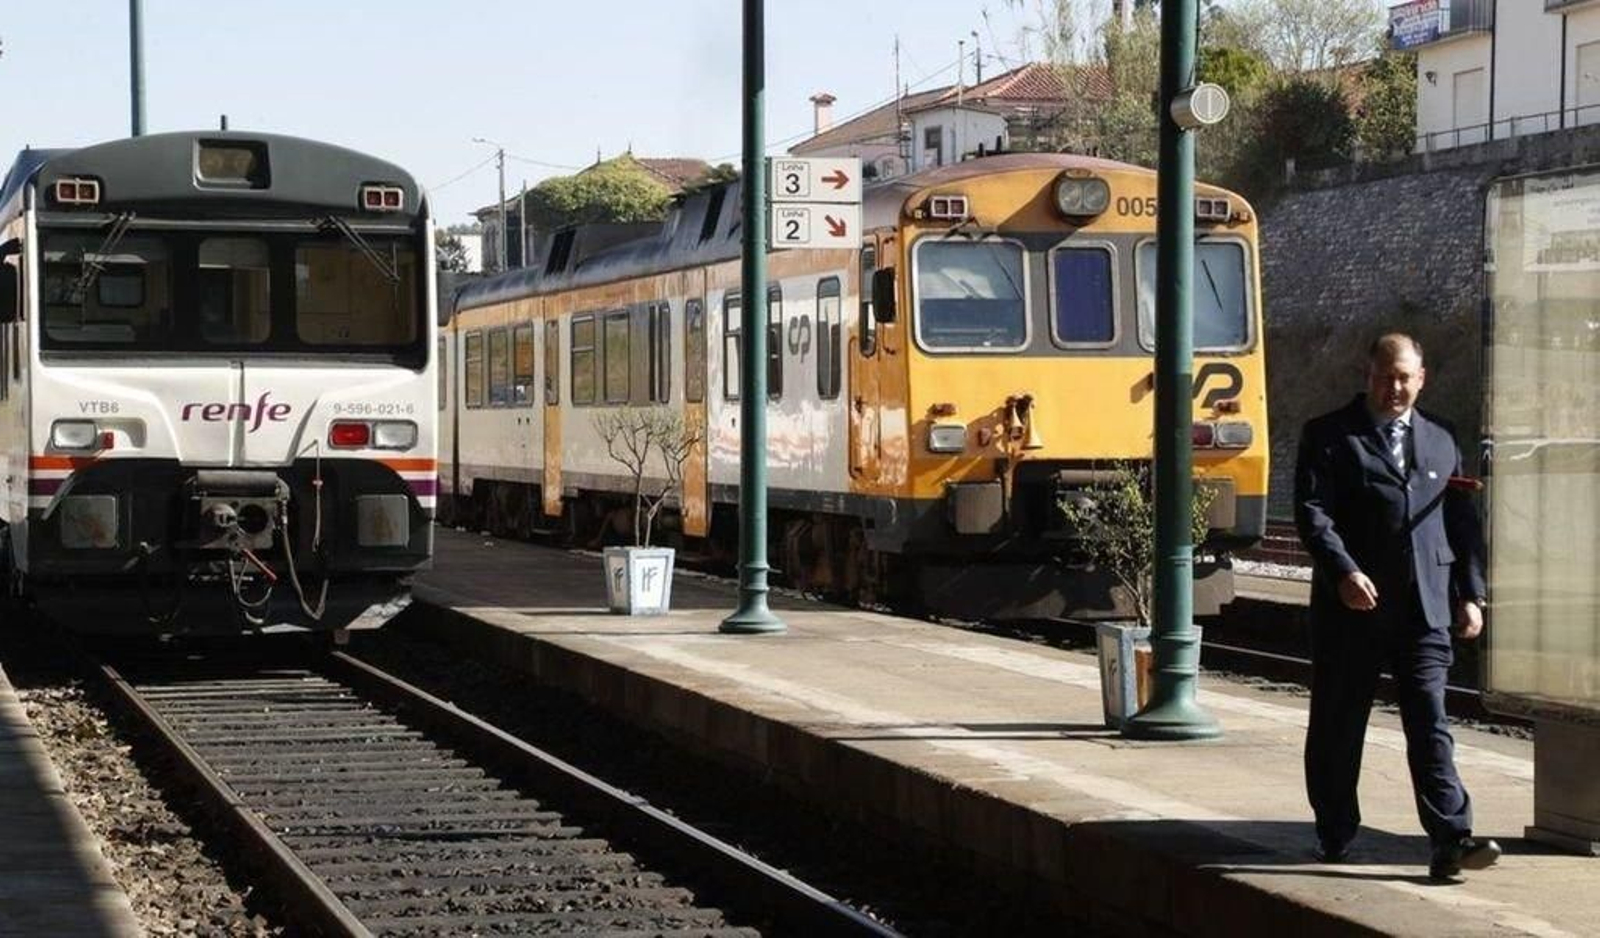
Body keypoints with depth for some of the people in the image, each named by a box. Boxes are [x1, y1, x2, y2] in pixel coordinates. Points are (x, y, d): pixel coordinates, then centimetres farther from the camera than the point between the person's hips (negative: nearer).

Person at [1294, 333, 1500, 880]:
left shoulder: (1441, 441, 17)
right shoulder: (1329, 437, 3)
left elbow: (1463, 524, 18)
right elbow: (1311, 512, -8)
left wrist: (1470, 594, 10)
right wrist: (1343, 572, -21)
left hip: (1425, 610, 2)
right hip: (1351, 609, -2)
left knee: (1430, 723, -7)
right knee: (1337, 727, 6)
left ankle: (1451, 842, -13)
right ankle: (1336, 836, 20)